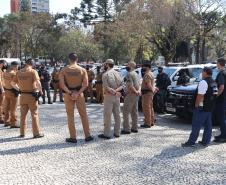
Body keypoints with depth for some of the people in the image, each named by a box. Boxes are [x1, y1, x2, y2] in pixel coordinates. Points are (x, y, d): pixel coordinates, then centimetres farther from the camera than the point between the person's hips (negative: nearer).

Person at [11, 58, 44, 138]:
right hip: (32, 95, -4)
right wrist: (40, 91, -10)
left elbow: (12, 83, 9)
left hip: (23, 95, 5)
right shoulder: (33, 72, -11)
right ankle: (36, 133, 7)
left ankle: (22, 133, 22)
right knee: (34, 114, 4)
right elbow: (38, 82, -24)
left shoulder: (19, 72, 4)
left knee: (23, 115, 15)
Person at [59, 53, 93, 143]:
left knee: (70, 116, 7)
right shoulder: (82, 70, -1)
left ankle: (73, 137, 9)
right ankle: (87, 136, 12)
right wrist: (78, 93, -13)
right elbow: (85, 84, -10)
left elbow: (62, 84, -11)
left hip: (68, 94, 0)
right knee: (83, 115, 9)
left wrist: (70, 93, -13)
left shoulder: (64, 70, -1)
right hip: (79, 94, 0)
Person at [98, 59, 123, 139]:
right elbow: (121, 85, 3)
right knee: (117, 114, 9)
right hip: (117, 96, 6)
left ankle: (107, 134, 0)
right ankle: (117, 132, 15)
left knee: (107, 115, -2)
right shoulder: (117, 73, 11)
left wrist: (114, 92, -13)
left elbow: (106, 87, -19)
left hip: (109, 96, -6)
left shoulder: (105, 74, -9)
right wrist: (116, 91, -11)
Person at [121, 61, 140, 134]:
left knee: (126, 112, -6)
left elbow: (130, 86, -22)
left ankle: (126, 129, -7)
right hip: (136, 95, 10)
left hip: (131, 94, -10)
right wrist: (139, 90, -2)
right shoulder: (136, 74, 18)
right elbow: (139, 84, 14)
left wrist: (135, 92, -9)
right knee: (134, 112, 12)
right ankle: (135, 128, 17)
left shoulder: (129, 74, -14)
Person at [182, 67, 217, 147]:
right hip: (210, 108, 9)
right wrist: (210, 105, 19)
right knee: (208, 125, 11)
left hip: (201, 108, -9)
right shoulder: (214, 83, 13)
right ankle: (205, 142, 16)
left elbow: (200, 95, -21)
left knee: (196, 126, -4)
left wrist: (196, 105, -14)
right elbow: (214, 95, 17)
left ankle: (191, 142, 0)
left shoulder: (203, 82, -16)